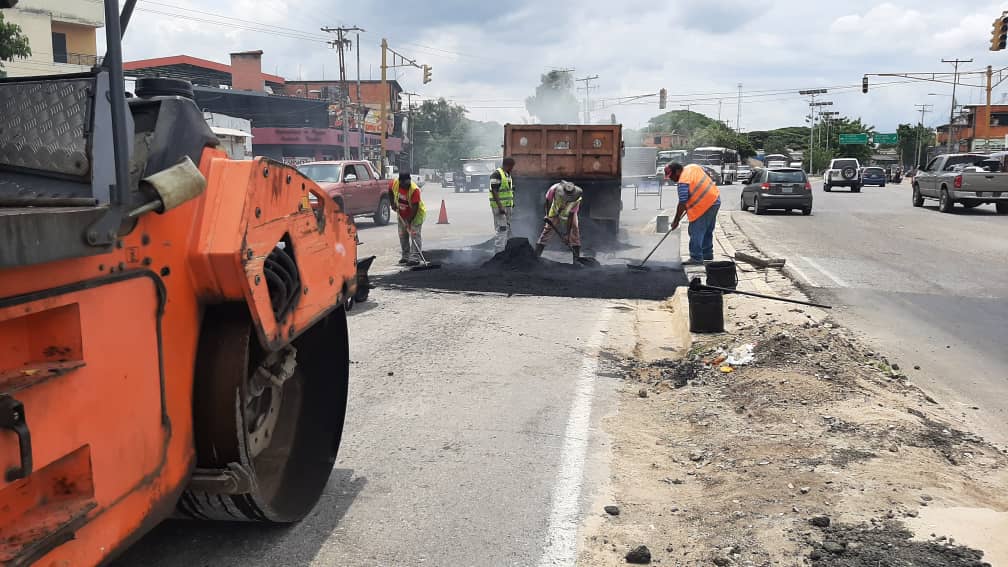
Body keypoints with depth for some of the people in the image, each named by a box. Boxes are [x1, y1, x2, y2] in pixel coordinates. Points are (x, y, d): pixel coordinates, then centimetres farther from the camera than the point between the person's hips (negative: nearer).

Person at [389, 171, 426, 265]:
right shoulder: (394, 183, -17)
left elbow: (415, 207, -30)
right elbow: (390, 192, 7)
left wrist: (410, 221, -31)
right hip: (402, 214, 6)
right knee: (402, 235, 11)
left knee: (415, 234, -12)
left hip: (416, 214, -6)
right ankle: (405, 256, 22)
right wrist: (393, 204, -2)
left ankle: (415, 258, -15)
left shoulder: (414, 189, -32)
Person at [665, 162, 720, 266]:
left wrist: (676, 221, -14)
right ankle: (707, 254, 30)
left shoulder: (683, 182, -19)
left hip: (704, 206, -10)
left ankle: (696, 258, -3)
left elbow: (682, 204, -21)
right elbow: (707, 175, 21)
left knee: (696, 232, -4)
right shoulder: (692, 166, 7)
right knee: (707, 231, 20)